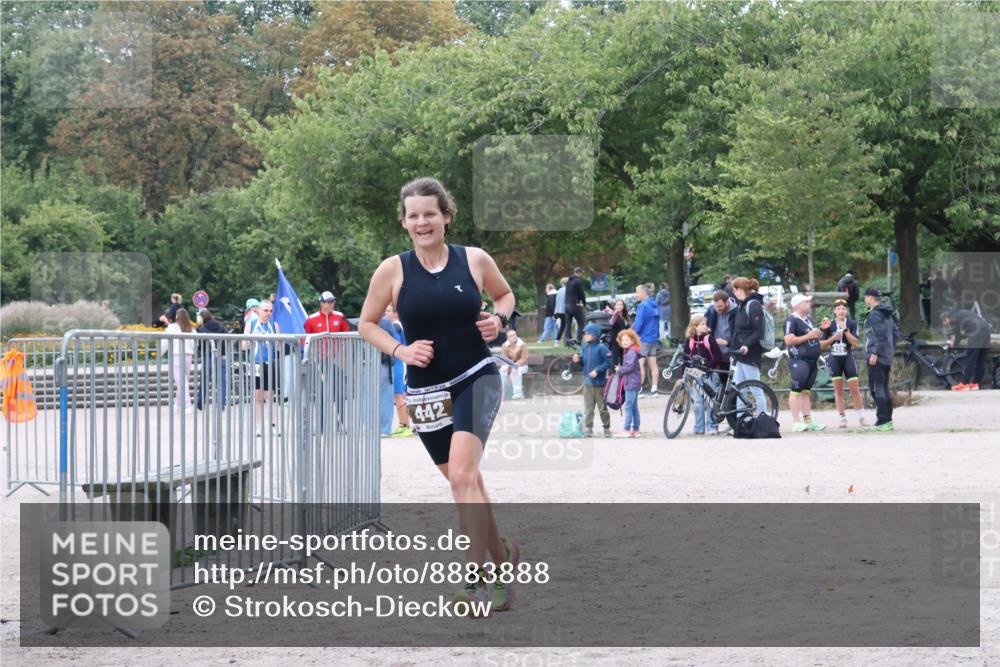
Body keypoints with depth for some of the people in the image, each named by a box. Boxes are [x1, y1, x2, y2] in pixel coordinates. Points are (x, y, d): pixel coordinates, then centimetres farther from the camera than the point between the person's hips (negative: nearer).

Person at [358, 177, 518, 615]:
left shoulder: (475, 260, -3)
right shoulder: (393, 270, -4)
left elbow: (505, 294, 16)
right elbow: (366, 324, 6)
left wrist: (498, 318, -5)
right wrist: (399, 350, -11)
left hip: (477, 379, -2)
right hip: (426, 390, 2)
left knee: (463, 476, -20)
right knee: (465, 482, 13)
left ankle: (477, 580, -18)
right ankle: (502, 557, 34)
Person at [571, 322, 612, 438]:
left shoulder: (601, 348, -12)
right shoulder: (584, 347, 7)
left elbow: (608, 362, -14)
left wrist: (597, 370, -20)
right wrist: (578, 359, -5)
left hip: (599, 382, -5)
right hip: (587, 382, 5)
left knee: (602, 407, 6)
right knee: (588, 408, 4)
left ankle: (607, 429, 17)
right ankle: (588, 429, 6)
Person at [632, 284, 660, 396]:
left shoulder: (643, 306, -15)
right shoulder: (655, 306, 11)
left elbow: (638, 324, -18)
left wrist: (634, 335, -6)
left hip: (643, 339, -8)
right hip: (654, 339, 8)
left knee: (640, 364, -5)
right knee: (653, 364, 9)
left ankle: (639, 389, -6)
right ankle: (653, 389, 10)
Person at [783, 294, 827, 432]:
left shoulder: (808, 319, 17)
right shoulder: (792, 320, -11)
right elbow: (789, 340, -20)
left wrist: (821, 328, 11)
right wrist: (808, 336, -19)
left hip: (811, 360, 9)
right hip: (799, 360, -9)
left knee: (806, 391, 12)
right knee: (796, 390, -8)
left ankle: (808, 420, 14)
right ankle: (796, 423, -9)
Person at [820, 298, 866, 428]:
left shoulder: (852, 324, 0)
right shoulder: (830, 325, 4)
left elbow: (855, 342, -9)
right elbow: (822, 345, 5)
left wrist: (845, 330, -17)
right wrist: (833, 338, -10)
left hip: (848, 358, -2)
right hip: (834, 359, 2)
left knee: (855, 389, -5)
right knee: (838, 389, 3)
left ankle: (861, 418, 2)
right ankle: (843, 418, 9)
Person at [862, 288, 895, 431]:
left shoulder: (874, 315, -12)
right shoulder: (887, 315, 18)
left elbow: (880, 335, -22)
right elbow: (895, 334, 21)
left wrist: (874, 353, -21)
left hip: (877, 358, -10)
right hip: (887, 357, 10)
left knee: (876, 389, -9)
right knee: (884, 389, 13)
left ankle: (882, 421, -12)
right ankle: (888, 420, 13)